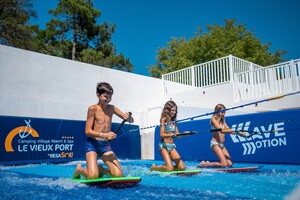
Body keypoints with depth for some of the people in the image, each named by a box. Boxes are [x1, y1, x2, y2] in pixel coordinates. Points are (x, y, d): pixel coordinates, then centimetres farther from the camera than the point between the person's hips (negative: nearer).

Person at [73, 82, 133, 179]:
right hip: (92, 143, -4)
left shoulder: (112, 108, 7)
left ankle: (101, 169, 23)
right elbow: (88, 131, -10)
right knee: (93, 176, -18)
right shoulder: (93, 109, -7)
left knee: (118, 174, -8)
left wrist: (128, 117, -17)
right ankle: (79, 169, 17)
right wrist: (104, 135, -24)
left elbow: (131, 120, 8)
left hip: (105, 145, 5)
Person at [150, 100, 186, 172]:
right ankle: (154, 167, 11)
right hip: (164, 146, -6)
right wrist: (172, 134, -25)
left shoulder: (174, 121, 13)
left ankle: (165, 167, 20)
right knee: (170, 169, -15)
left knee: (182, 168, -1)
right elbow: (162, 134, -13)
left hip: (172, 146, 7)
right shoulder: (164, 119, -5)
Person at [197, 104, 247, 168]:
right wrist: (234, 130, -25)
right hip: (215, 144, -8)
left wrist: (239, 133, -4)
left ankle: (208, 163, 11)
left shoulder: (223, 121, 18)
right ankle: (205, 164, 1)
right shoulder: (213, 120, -7)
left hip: (222, 145, 8)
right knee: (224, 164, -15)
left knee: (230, 164, -1)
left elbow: (228, 130, 11)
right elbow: (221, 130, -19)